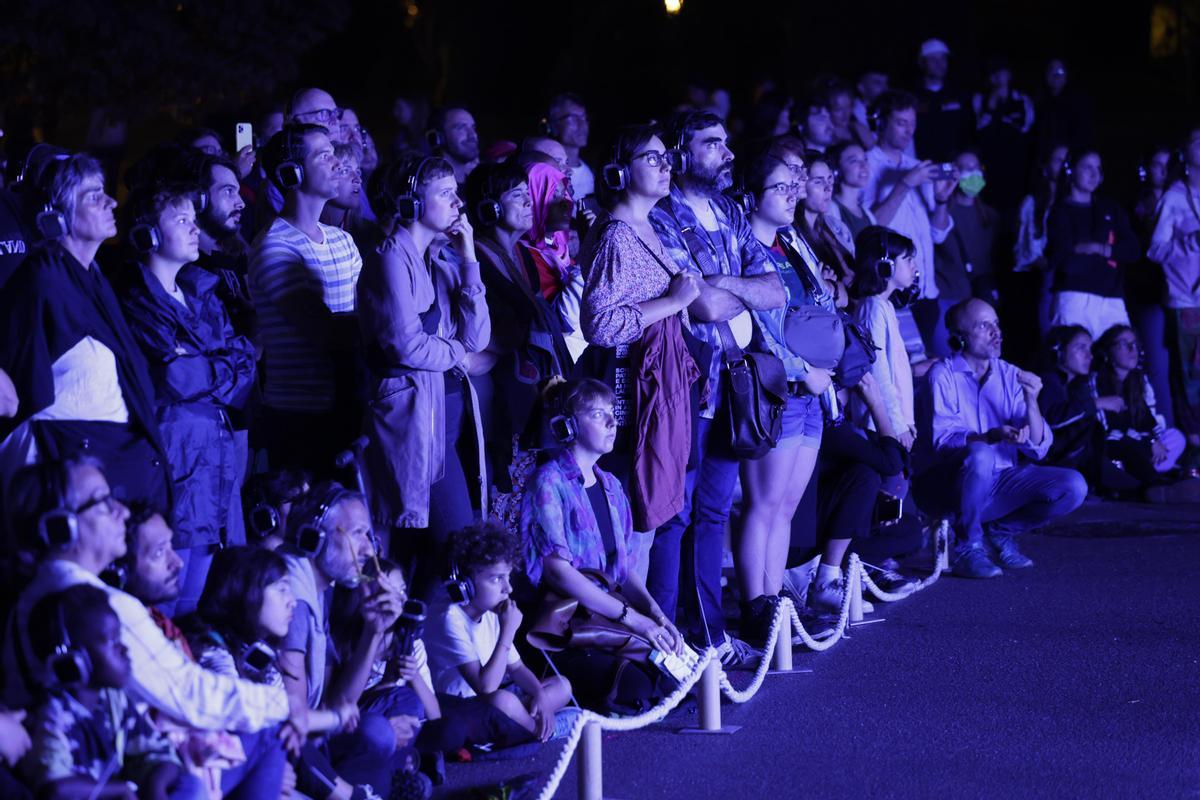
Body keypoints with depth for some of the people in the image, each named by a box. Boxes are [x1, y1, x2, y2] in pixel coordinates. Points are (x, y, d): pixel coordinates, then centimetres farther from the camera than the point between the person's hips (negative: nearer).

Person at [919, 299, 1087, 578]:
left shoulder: (1011, 375, 7)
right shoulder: (944, 375, -7)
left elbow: (1038, 448, -1)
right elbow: (943, 440, -21)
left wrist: (1031, 402, -18)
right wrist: (993, 436, -36)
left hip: (1003, 478, 5)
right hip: (953, 484, -5)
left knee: (1073, 486, -15)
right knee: (979, 455, -38)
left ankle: (1001, 530, 7)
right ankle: (968, 547, -19)